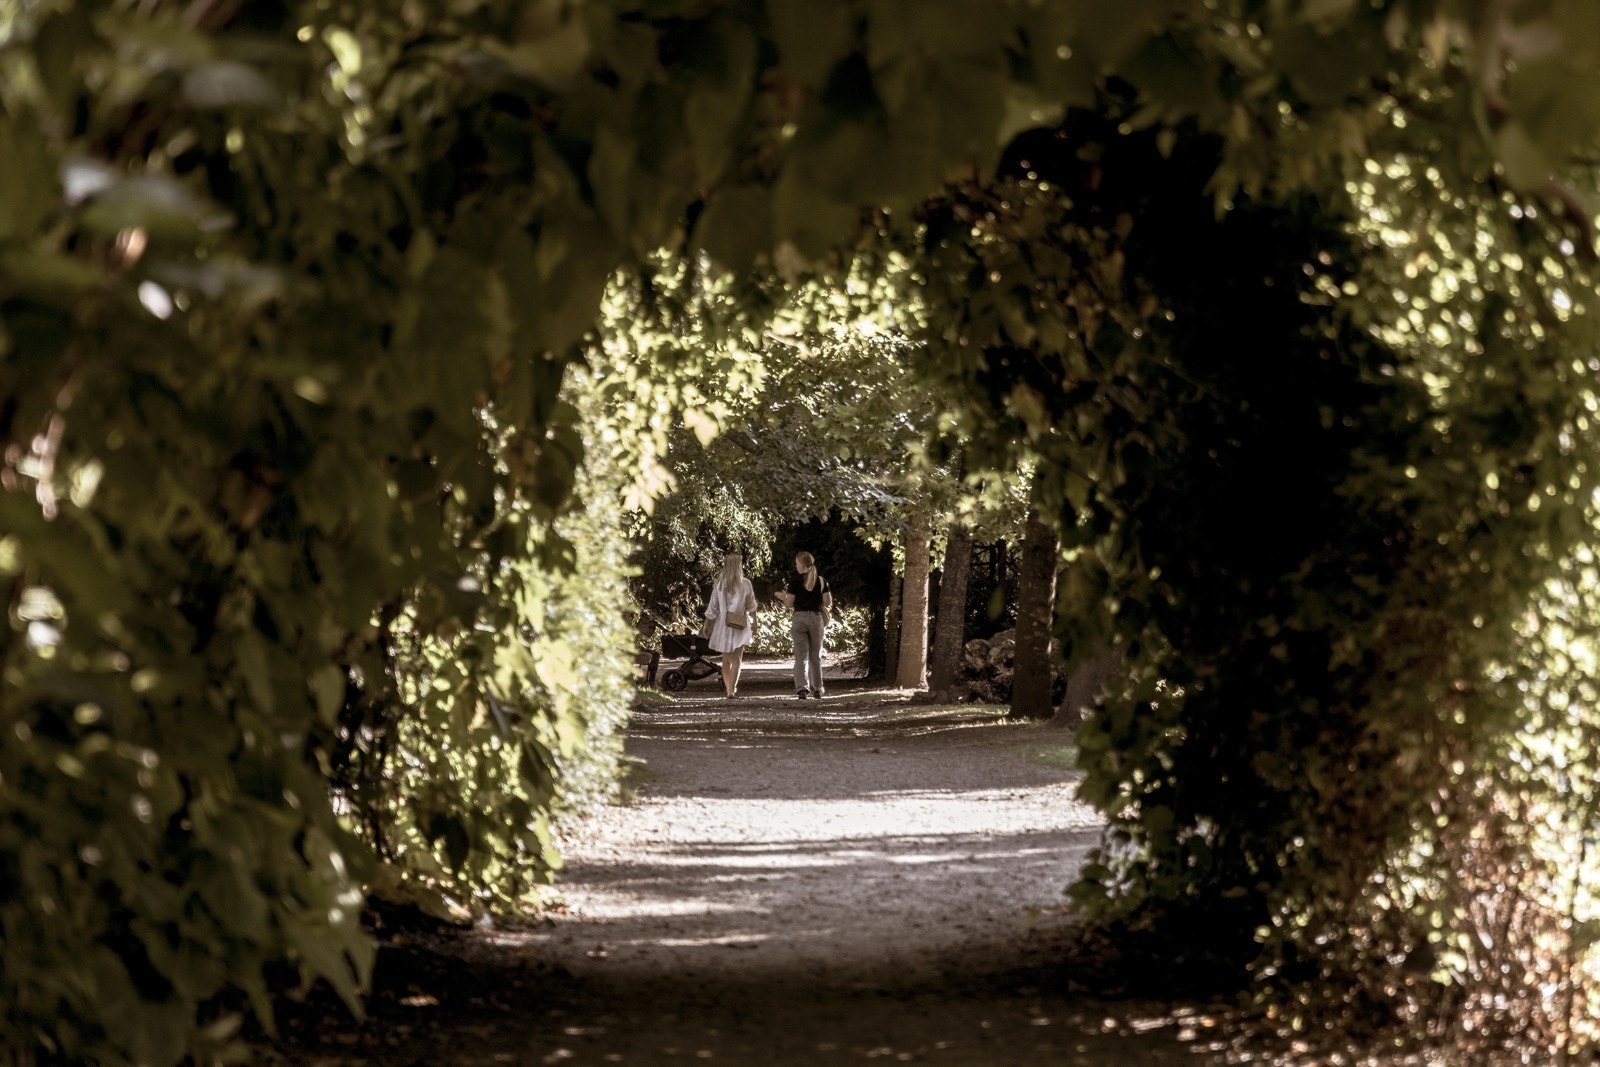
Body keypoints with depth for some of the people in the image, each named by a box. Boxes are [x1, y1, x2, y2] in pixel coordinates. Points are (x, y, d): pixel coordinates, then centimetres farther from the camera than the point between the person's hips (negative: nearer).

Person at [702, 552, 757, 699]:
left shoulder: (719, 584, -4)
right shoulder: (745, 584, -6)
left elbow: (712, 608, -1)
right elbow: (751, 606, 4)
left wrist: (707, 626, 8)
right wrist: (753, 621, 20)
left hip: (723, 625, 2)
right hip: (740, 626, -2)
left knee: (726, 659, 15)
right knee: (737, 659, -2)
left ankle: (728, 689, 25)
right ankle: (732, 689, -17)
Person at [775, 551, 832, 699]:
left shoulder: (796, 579, -5)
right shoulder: (821, 580, 2)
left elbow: (790, 603, -3)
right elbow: (828, 602, -1)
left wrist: (783, 597, 16)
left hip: (800, 618, -2)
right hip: (817, 618, 2)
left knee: (801, 655, -2)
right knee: (815, 656, 15)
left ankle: (802, 687, -17)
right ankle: (817, 689, 21)